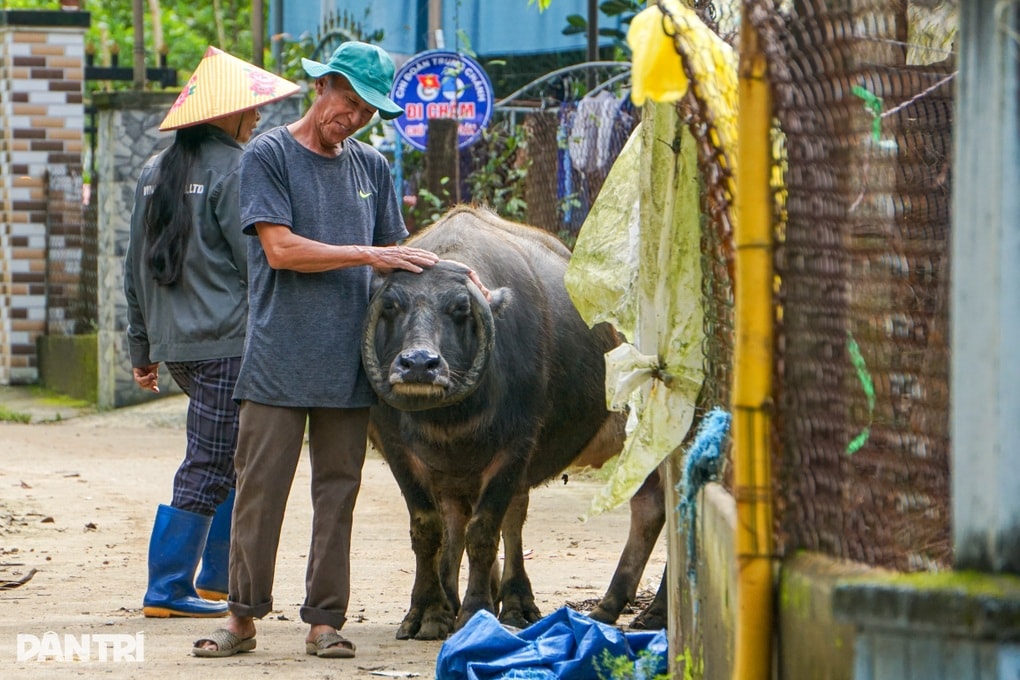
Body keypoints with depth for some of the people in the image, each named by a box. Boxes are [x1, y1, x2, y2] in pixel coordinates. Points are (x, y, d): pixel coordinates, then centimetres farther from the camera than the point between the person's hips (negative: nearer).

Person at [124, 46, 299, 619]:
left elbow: (135, 270, 17)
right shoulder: (233, 170, -10)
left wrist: (142, 350, 23)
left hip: (172, 344, 8)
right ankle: (169, 588, -3)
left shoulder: (156, 172, 14)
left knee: (240, 451, 19)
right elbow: (258, 261, -12)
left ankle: (219, 578, 19)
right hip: (226, 340, -8)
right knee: (210, 464, -3)